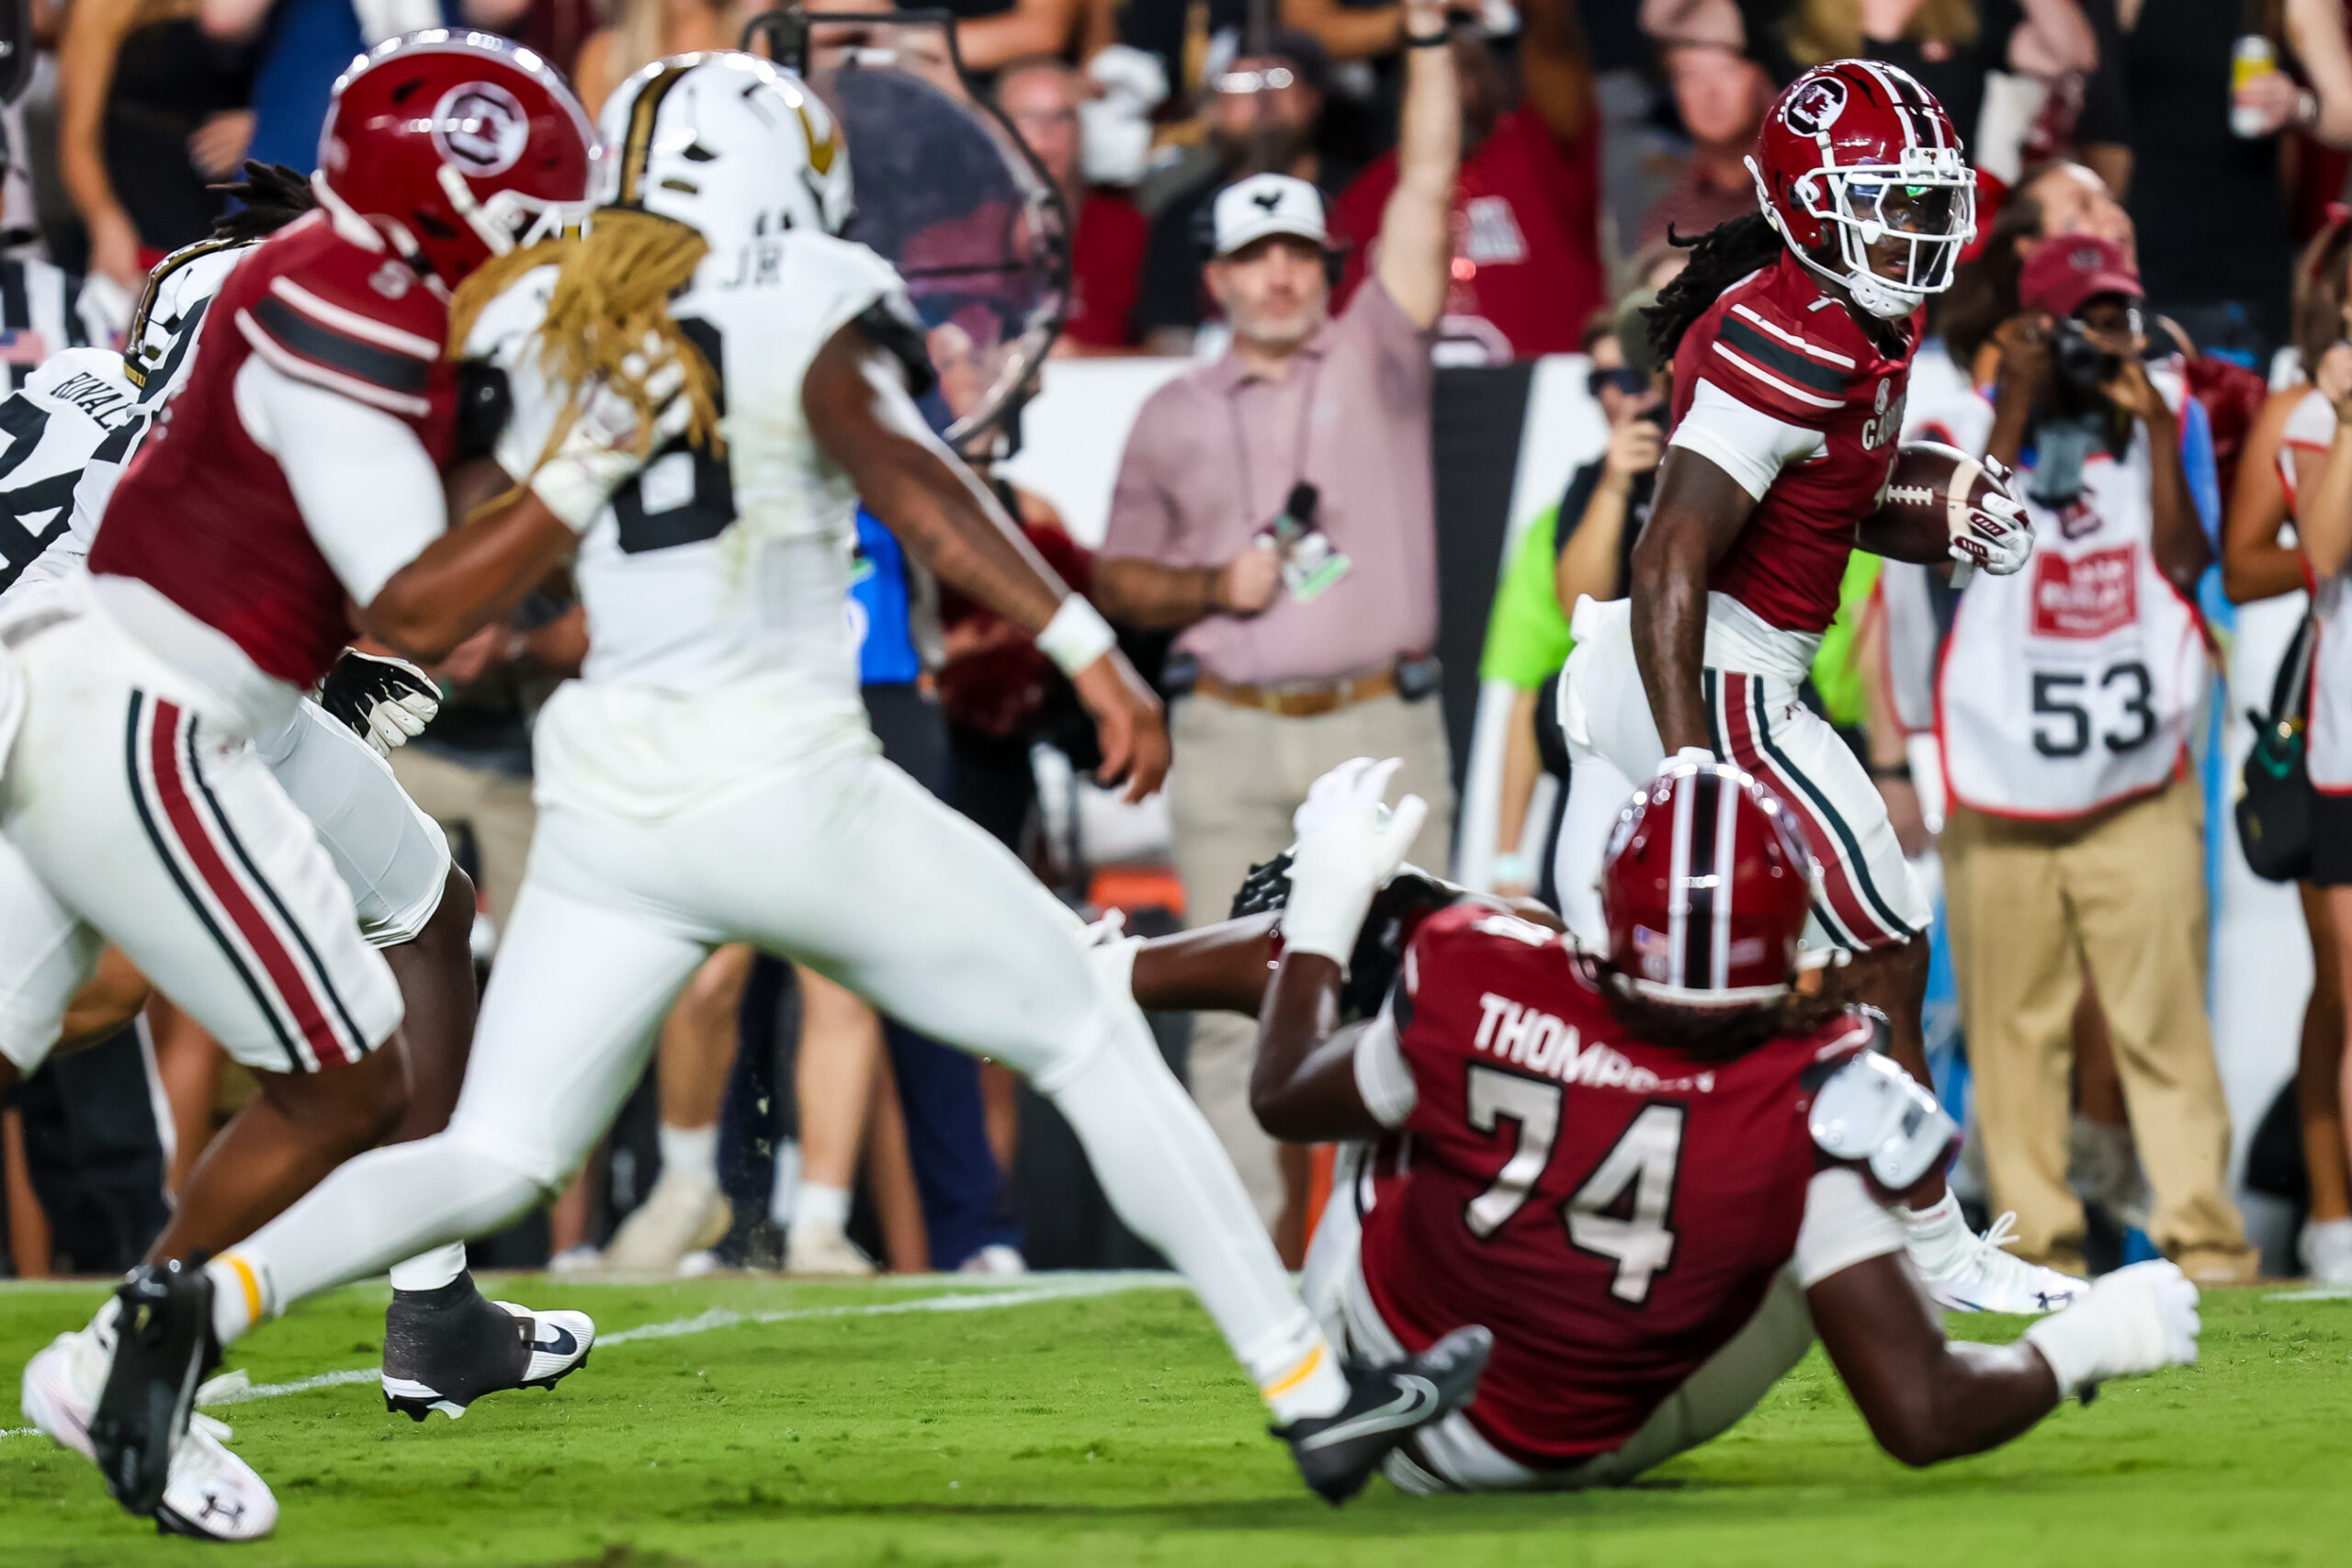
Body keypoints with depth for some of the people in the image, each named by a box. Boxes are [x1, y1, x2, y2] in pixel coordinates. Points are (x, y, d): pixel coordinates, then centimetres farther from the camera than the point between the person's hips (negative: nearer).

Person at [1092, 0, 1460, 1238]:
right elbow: (1115, 579, 16)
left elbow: (1425, 187, 2)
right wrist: (1211, 588, -3)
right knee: (1236, 1002, 0)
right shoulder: (1174, 416, 14)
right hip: (1232, 733, 2)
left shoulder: (1372, 357, 9)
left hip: (1379, 723, -1)